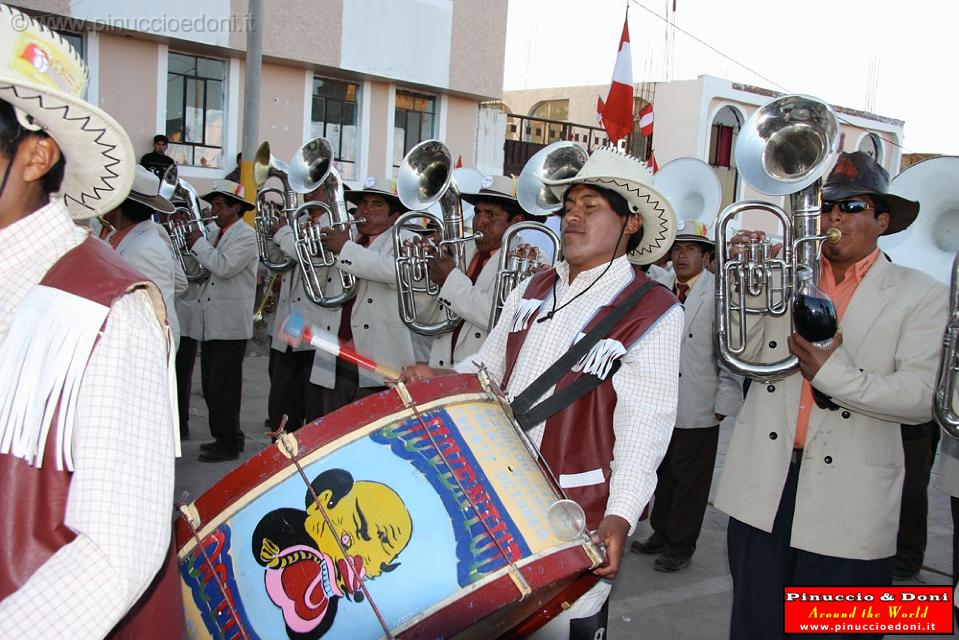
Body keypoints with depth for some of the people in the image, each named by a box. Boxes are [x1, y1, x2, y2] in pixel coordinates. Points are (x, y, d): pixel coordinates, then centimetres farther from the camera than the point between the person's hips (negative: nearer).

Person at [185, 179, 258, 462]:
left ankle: (228, 443, 4)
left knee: (224, 386, -4)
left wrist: (199, 243, -13)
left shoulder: (246, 235, -9)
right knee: (211, 385, 14)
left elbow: (224, 267, -23)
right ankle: (228, 436, 25)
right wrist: (191, 244, 4)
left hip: (230, 324, -9)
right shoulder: (215, 233, 16)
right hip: (209, 322, 9)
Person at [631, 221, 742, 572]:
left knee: (689, 478, 6)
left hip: (698, 407, -5)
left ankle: (680, 547, 20)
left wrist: (725, 401, -12)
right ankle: (661, 534, 32)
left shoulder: (720, 292, -10)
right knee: (664, 473, 16)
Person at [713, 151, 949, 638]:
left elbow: (920, 398, -11)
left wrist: (832, 373, -22)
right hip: (763, 487, 3)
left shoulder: (920, 295, -1)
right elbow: (740, 354, 0)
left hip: (847, 506, -2)